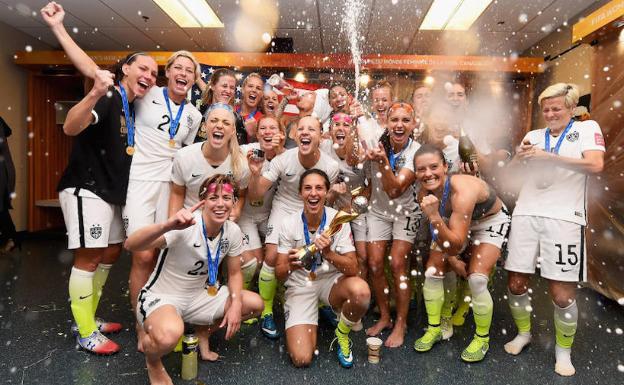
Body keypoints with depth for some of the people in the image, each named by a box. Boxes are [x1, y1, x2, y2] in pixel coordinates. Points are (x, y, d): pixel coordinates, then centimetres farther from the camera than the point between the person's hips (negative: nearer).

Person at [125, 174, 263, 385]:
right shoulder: (186, 226, -28)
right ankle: (153, 363, 2)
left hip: (199, 295, 6)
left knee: (255, 304, -6)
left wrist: (235, 304, -14)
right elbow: (130, 245, -40)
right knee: (170, 334, -38)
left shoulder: (233, 231, -9)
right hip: (161, 297, -6)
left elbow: (234, 273, 4)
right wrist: (167, 225, -57)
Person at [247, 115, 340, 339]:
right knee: (272, 257, -19)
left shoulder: (331, 166, -15)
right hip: (284, 209, -1)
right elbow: (255, 196, -15)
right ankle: (266, 311, 5)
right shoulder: (283, 160, -18)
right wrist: (256, 174, -33)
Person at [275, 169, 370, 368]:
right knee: (301, 358, -17)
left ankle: (342, 334, -1)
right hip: (300, 286, 0)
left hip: (331, 281, 1)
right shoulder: (289, 223, -11)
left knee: (360, 290, -34)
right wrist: (290, 265, -31)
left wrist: (328, 254, -33)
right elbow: (279, 273, -7)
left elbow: (353, 269, -15)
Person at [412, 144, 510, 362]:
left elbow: (455, 244, -40)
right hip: (457, 223, 6)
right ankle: (434, 329, 19)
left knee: (477, 280, -18)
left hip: (491, 221, -6)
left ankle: (483, 339, 7)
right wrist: (452, 259, -8)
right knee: (432, 272, -2)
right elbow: (439, 234, -3)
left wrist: (434, 217, -51)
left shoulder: (462, 191, -40)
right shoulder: (425, 194, -20)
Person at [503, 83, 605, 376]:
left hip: (563, 217, -4)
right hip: (526, 214, 4)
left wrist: (549, 156, -14)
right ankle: (523, 334, 29)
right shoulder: (534, 135, 18)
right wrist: (521, 155, -5)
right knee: (516, 283, 6)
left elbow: (595, 165, -10)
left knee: (562, 292, -4)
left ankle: (563, 351, 19)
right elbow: (511, 171, 15)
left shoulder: (587, 128, 8)